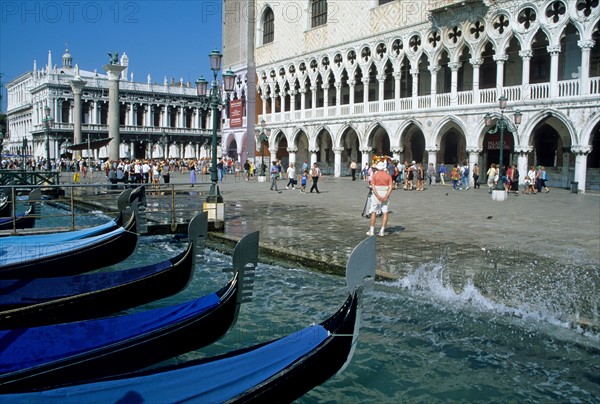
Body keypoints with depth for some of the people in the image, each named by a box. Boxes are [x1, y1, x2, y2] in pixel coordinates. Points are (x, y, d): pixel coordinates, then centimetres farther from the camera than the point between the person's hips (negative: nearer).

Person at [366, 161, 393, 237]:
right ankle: (382, 231, 1)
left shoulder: (375, 175, -1)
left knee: (374, 212, 6)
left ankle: (372, 230, 5)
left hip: (376, 194, -1)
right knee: (385, 213, 6)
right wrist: (386, 196, -16)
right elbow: (391, 187, -8)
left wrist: (378, 196, -17)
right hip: (385, 195, 1)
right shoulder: (388, 175, 4)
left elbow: (373, 186, -12)